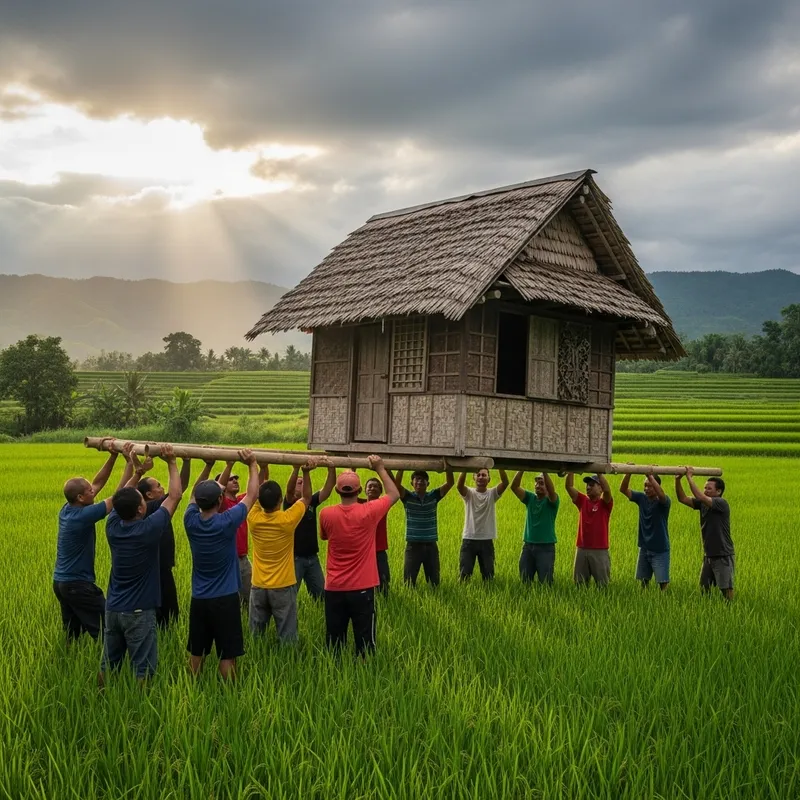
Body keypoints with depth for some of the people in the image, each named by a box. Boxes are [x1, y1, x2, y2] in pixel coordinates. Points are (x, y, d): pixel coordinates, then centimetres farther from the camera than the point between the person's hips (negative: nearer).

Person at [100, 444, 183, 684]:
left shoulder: (113, 527, -3)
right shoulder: (149, 530, -19)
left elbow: (122, 499, 16)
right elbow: (175, 496, -10)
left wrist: (136, 468, 20)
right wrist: (171, 463, -2)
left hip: (113, 608, 6)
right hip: (139, 611, -6)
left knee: (108, 665, 16)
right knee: (143, 669, 2)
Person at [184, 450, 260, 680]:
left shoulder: (191, 521, -7)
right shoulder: (226, 522, -18)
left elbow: (194, 494, 13)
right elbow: (252, 494, -6)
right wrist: (252, 465, 2)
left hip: (199, 599, 5)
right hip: (225, 599, -5)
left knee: (196, 653, 14)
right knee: (227, 655, 1)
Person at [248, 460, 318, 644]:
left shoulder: (254, 519, -8)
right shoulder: (287, 520, -16)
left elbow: (256, 496, 10)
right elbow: (306, 498, 0)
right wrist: (306, 472, -1)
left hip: (258, 587, 3)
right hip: (283, 587, -3)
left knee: (255, 637, 13)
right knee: (287, 638, 3)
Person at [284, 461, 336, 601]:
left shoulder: (312, 501, 8)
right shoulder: (290, 503, -6)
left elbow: (328, 487, -3)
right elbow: (288, 489, -26)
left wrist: (331, 468, -17)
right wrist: (296, 469, -40)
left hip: (313, 557, 5)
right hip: (295, 557, -5)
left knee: (321, 594, 9)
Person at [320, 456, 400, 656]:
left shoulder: (326, 514, -6)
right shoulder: (368, 512, -12)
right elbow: (394, 495, 6)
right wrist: (380, 469, 14)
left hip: (334, 589, 2)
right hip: (362, 588, -2)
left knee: (334, 641, 10)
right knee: (364, 639, 4)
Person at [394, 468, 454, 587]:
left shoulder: (434, 496, 4)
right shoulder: (408, 497, -1)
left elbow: (450, 483, -5)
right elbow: (396, 484, -17)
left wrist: (448, 466, -15)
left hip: (431, 546, 2)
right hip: (413, 546, -2)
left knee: (434, 582, 10)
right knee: (409, 581, 2)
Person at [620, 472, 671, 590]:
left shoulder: (664, 502, -12)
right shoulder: (641, 498, 1)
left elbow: (661, 494, -36)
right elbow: (623, 489, -8)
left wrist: (650, 476, -43)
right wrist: (628, 473, -24)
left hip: (660, 550, -5)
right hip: (644, 548, 5)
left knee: (663, 581, -6)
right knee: (644, 580, 11)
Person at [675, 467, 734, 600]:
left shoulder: (722, 504, -16)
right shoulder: (702, 504, 5)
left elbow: (700, 497, -29)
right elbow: (682, 499, 0)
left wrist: (689, 477, -24)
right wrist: (677, 480, -13)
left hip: (723, 556, -7)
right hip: (708, 555, 7)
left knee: (726, 589, -4)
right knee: (703, 587, 11)